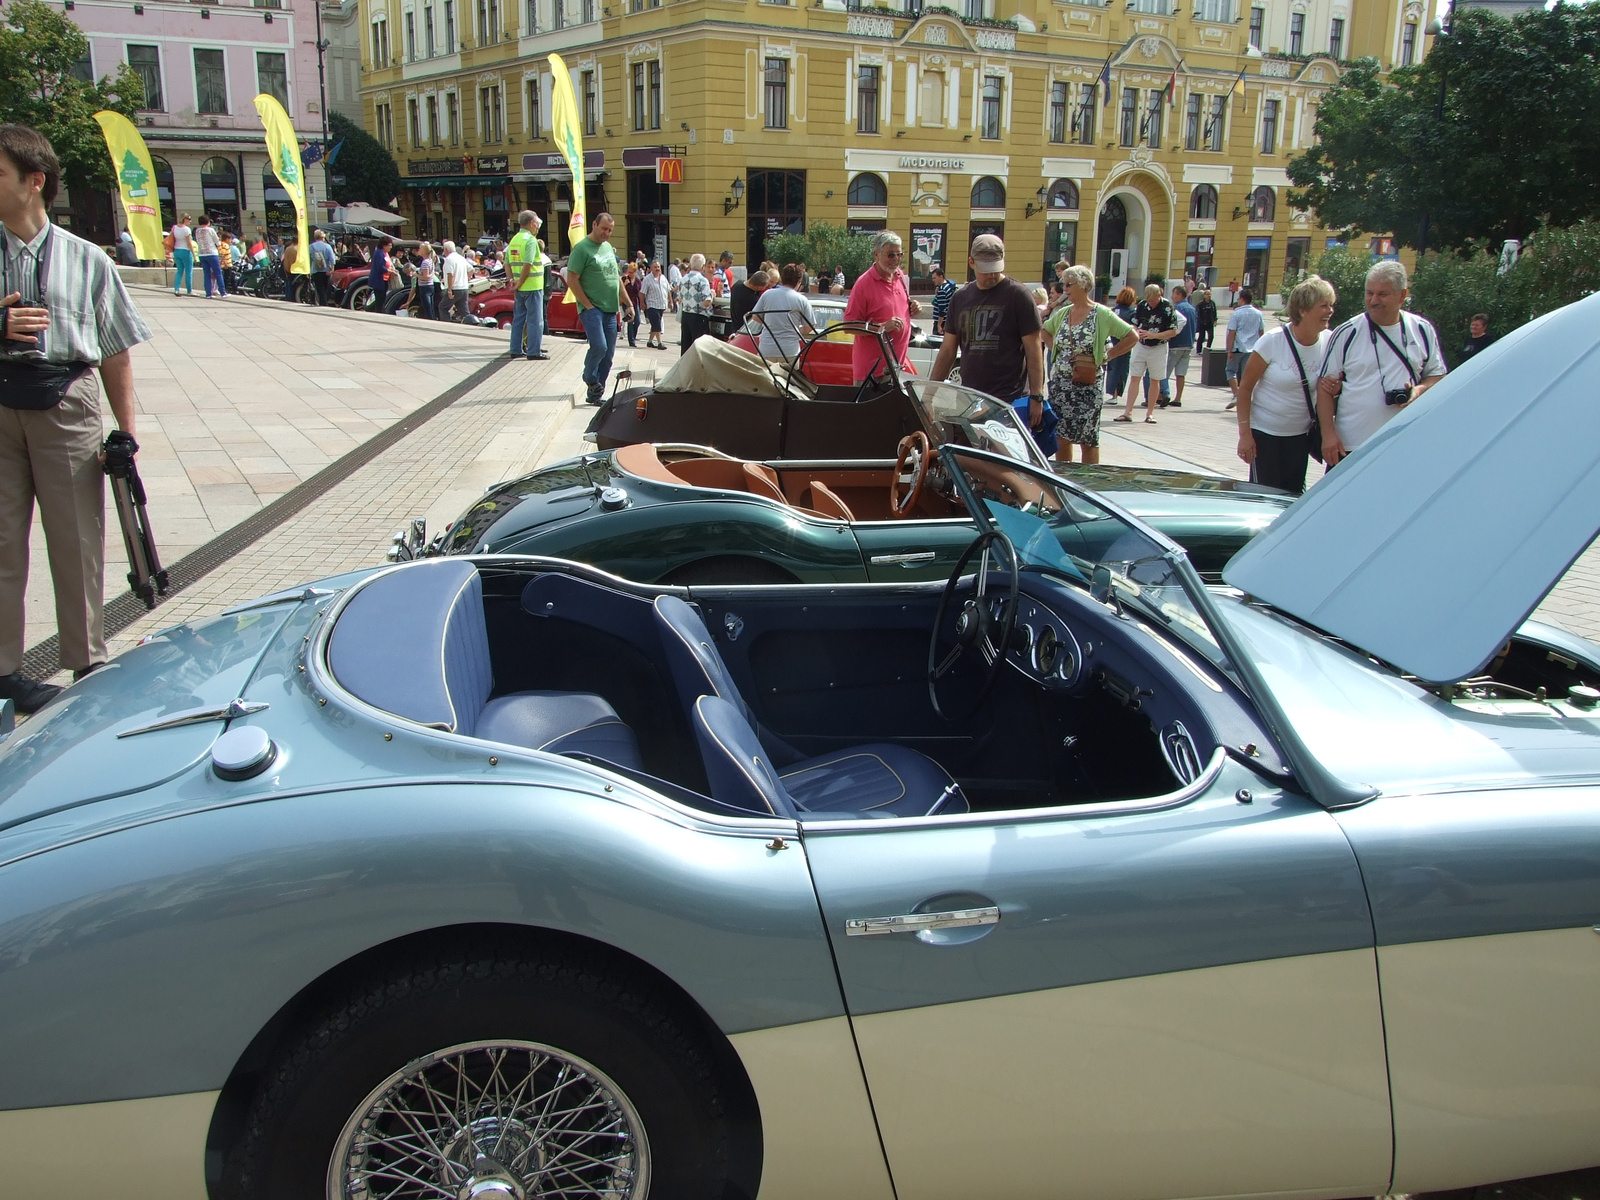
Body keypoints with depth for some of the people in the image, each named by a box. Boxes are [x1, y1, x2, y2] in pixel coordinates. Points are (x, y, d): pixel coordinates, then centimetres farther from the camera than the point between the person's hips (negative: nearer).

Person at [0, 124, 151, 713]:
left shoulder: (85, 259, 4)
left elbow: (116, 353, 5)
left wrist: (125, 432, 2)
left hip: (66, 404, -1)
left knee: (77, 538, 5)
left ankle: (87, 663, 18)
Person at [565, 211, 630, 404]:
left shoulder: (608, 247, 16)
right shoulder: (582, 248, -7)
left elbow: (617, 278, 23)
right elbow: (572, 280, -12)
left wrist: (627, 303, 17)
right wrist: (588, 305, -14)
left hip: (610, 310, 7)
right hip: (592, 308, -7)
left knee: (609, 354, 4)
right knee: (599, 347, -22)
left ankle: (595, 395, 13)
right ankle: (590, 378, 6)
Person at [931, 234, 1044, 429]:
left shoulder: (1018, 295, -3)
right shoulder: (960, 298, 12)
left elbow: (1034, 349, -5)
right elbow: (948, 349, 16)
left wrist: (1036, 396, -10)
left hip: (1010, 399, -5)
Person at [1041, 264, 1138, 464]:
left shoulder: (1101, 314, -9)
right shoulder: (1063, 313, 7)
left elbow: (1132, 337, -9)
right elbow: (1044, 331, 25)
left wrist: (1106, 356, -11)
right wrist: (1055, 350, 9)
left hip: (1088, 386, -5)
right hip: (1060, 383, 5)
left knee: (1088, 439, -1)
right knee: (1061, 436, 8)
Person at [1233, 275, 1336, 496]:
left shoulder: (1329, 343, -3)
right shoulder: (1273, 341, -14)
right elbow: (1245, 387, -10)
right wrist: (1244, 433, -14)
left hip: (1301, 435, 4)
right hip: (1265, 434, -4)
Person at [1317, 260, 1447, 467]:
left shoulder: (1422, 331, 5)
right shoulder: (1347, 333, -2)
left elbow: (1437, 374, 15)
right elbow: (1326, 385, -2)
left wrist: (1419, 390, -9)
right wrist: (1328, 434, -10)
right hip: (1349, 447, -2)